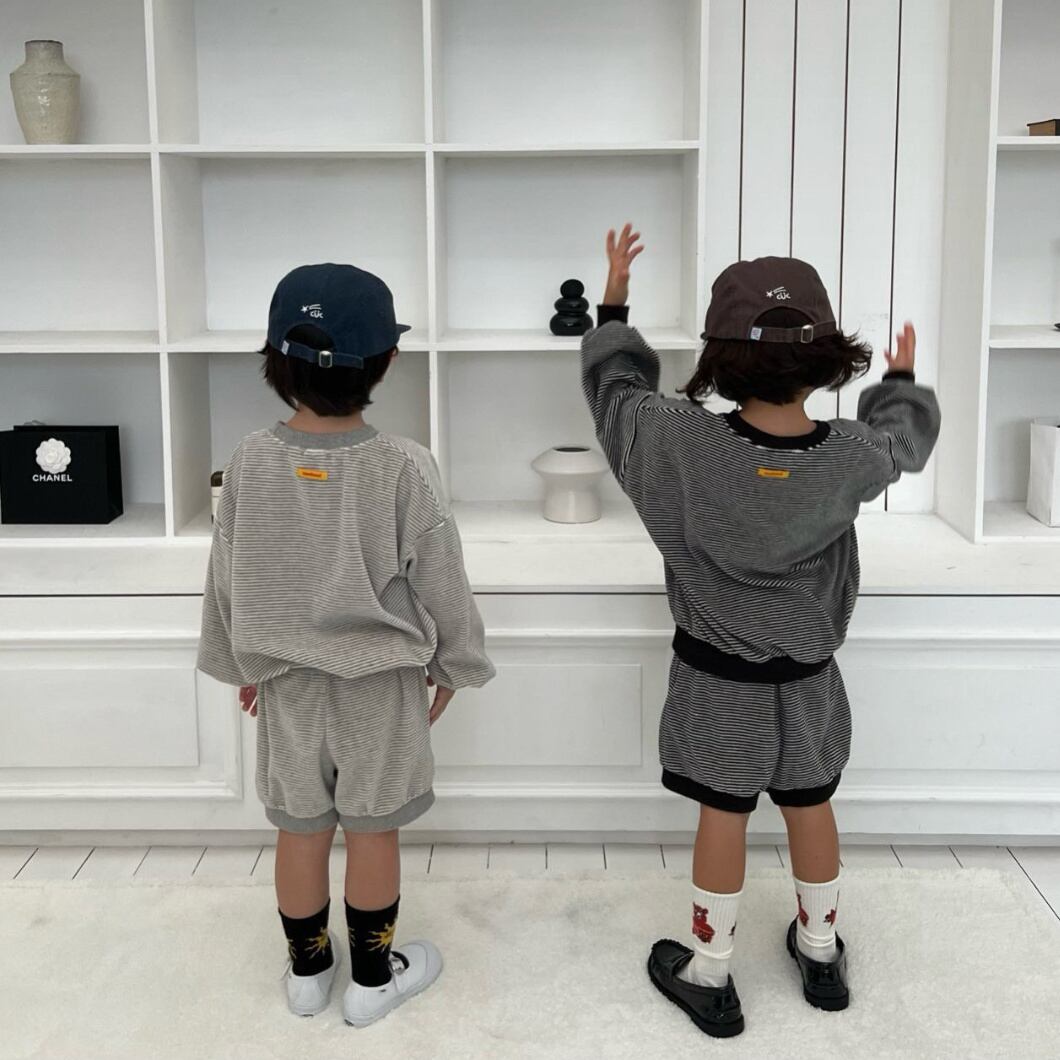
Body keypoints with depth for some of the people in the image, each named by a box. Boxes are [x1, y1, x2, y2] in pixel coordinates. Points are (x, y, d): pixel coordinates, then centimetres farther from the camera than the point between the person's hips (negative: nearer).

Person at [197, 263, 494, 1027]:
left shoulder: (252, 461, -11)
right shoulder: (403, 467, -20)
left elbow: (228, 577, -1)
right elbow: (439, 582, -11)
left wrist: (238, 663, 14)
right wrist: (452, 665, 5)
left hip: (285, 676, 3)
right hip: (380, 678, -2)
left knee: (301, 827, 16)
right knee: (372, 828, 13)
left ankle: (307, 971, 33)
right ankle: (372, 978, 28)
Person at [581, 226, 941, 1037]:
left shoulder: (683, 445, -24)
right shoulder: (852, 458, -20)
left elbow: (613, 385, -5)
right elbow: (907, 434, 5)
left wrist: (615, 303, 10)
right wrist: (903, 379, 26)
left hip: (719, 677, -2)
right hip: (807, 678, 2)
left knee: (723, 816, 11)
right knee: (811, 809, 20)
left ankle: (710, 976, 25)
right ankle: (821, 953, 39)